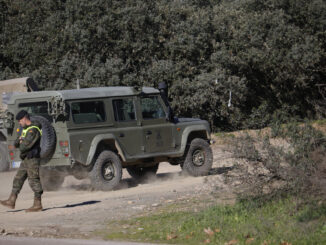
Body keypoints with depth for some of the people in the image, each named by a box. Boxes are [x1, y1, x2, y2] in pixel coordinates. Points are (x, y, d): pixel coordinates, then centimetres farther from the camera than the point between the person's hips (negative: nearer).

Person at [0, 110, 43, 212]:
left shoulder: (33, 130, -14)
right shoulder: (25, 129, 19)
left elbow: (26, 145, -23)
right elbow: (16, 144, 17)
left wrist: (21, 146, -2)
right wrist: (19, 140, -5)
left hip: (32, 158, -10)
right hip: (26, 159, 10)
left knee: (34, 181, -8)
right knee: (18, 179, 11)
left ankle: (37, 205, -6)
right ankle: (11, 201, 14)